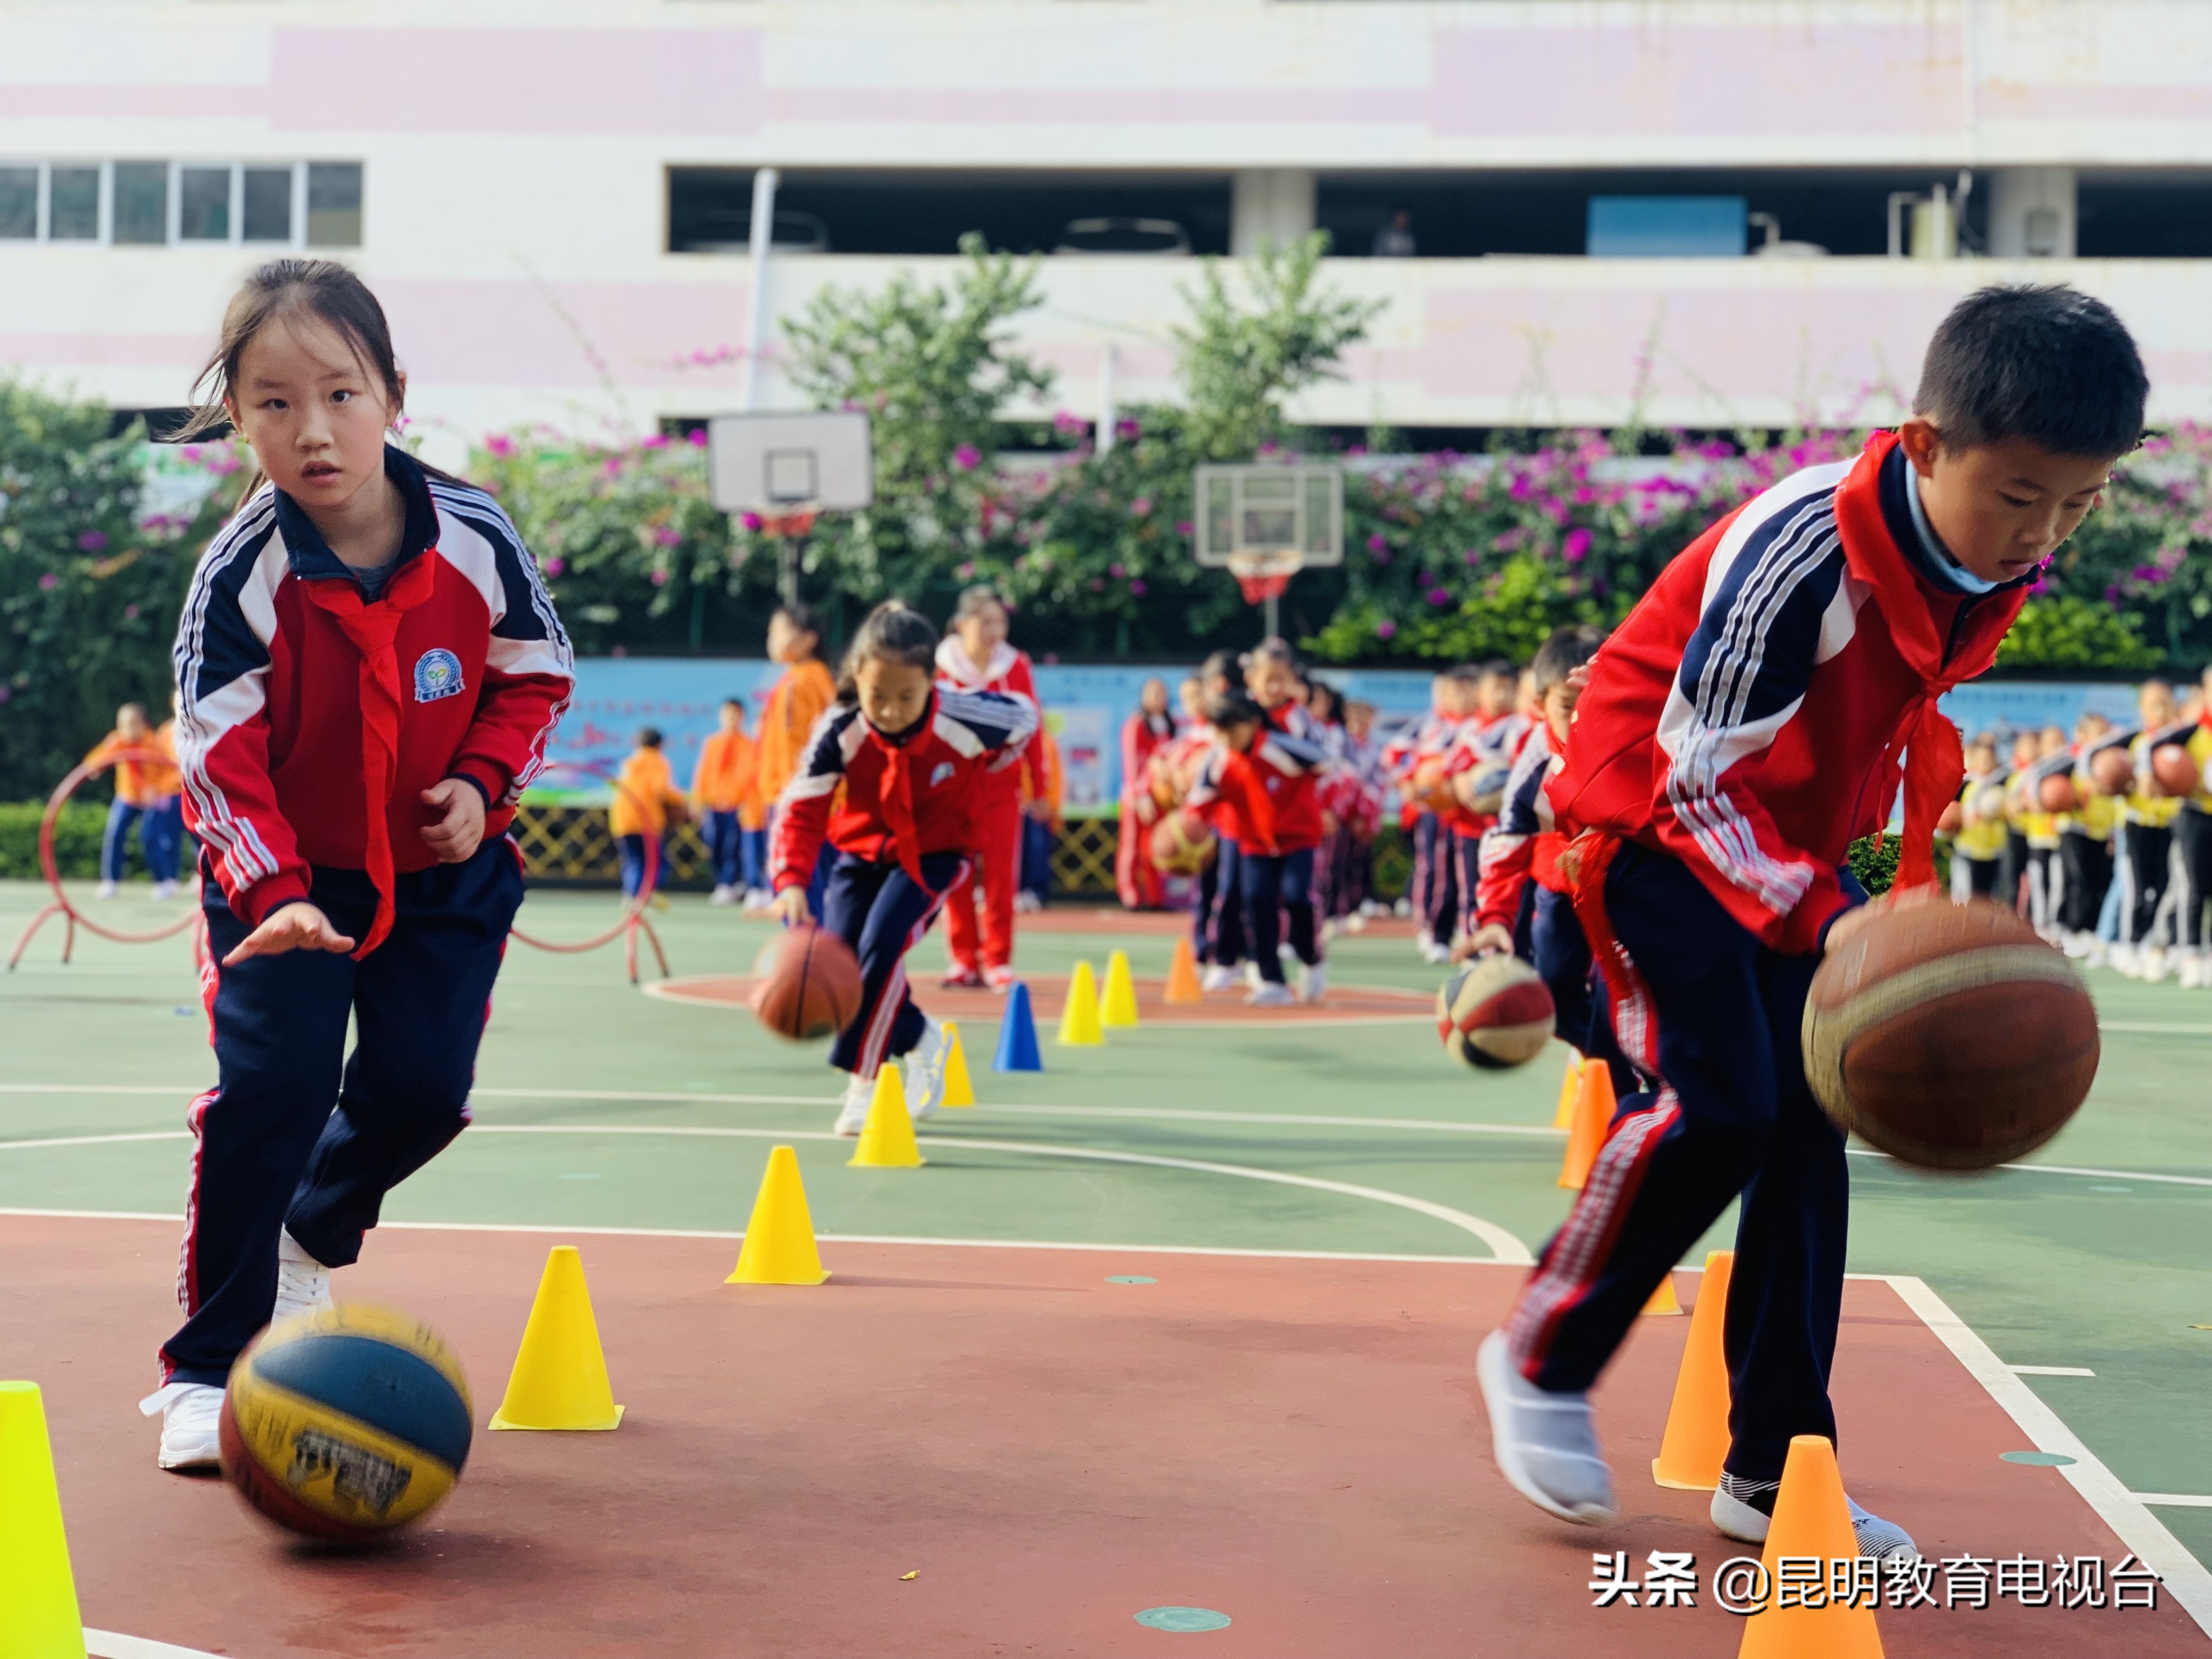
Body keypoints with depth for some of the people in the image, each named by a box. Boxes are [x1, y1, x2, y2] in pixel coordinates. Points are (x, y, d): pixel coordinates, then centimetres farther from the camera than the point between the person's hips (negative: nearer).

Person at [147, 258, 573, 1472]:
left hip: (443, 872, 3)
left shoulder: (475, 538, -14)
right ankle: (205, 1367, -2)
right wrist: (271, 893, -34)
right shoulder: (241, 574, -20)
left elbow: (535, 674, 2)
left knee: (419, 1087, -3)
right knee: (268, 1088, -15)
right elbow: (218, 754, -21)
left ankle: (310, 1236, 33)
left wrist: (481, 784, -14)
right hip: (281, 878, -2)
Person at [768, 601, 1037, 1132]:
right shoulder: (840, 732, -26)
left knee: (883, 941, -23)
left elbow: (1025, 719, -6)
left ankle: (861, 1079, -10)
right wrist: (791, 883, -47)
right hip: (863, 849, 3)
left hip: (934, 852, -3)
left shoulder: (963, 720, -27)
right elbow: (800, 809, -30)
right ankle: (920, 1039, 22)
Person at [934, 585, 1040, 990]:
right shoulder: (941, 668, -5)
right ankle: (964, 960, 10)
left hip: (1001, 785, 1)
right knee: (956, 876, 1)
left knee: (1000, 876, -3)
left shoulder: (1016, 668, 0)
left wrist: (1038, 789, 4)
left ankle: (998, 961, 5)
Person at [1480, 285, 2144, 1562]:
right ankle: (1543, 1361, 4)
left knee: (1810, 1129, 3)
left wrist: (1903, 869, 10)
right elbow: (1696, 782, -29)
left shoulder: (2005, 564, -9)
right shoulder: (1797, 556, -32)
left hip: (1801, 848, 7)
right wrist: (1820, 923, -41)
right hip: (1661, 822, -7)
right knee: (1719, 1105, -18)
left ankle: (1773, 1473, 10)